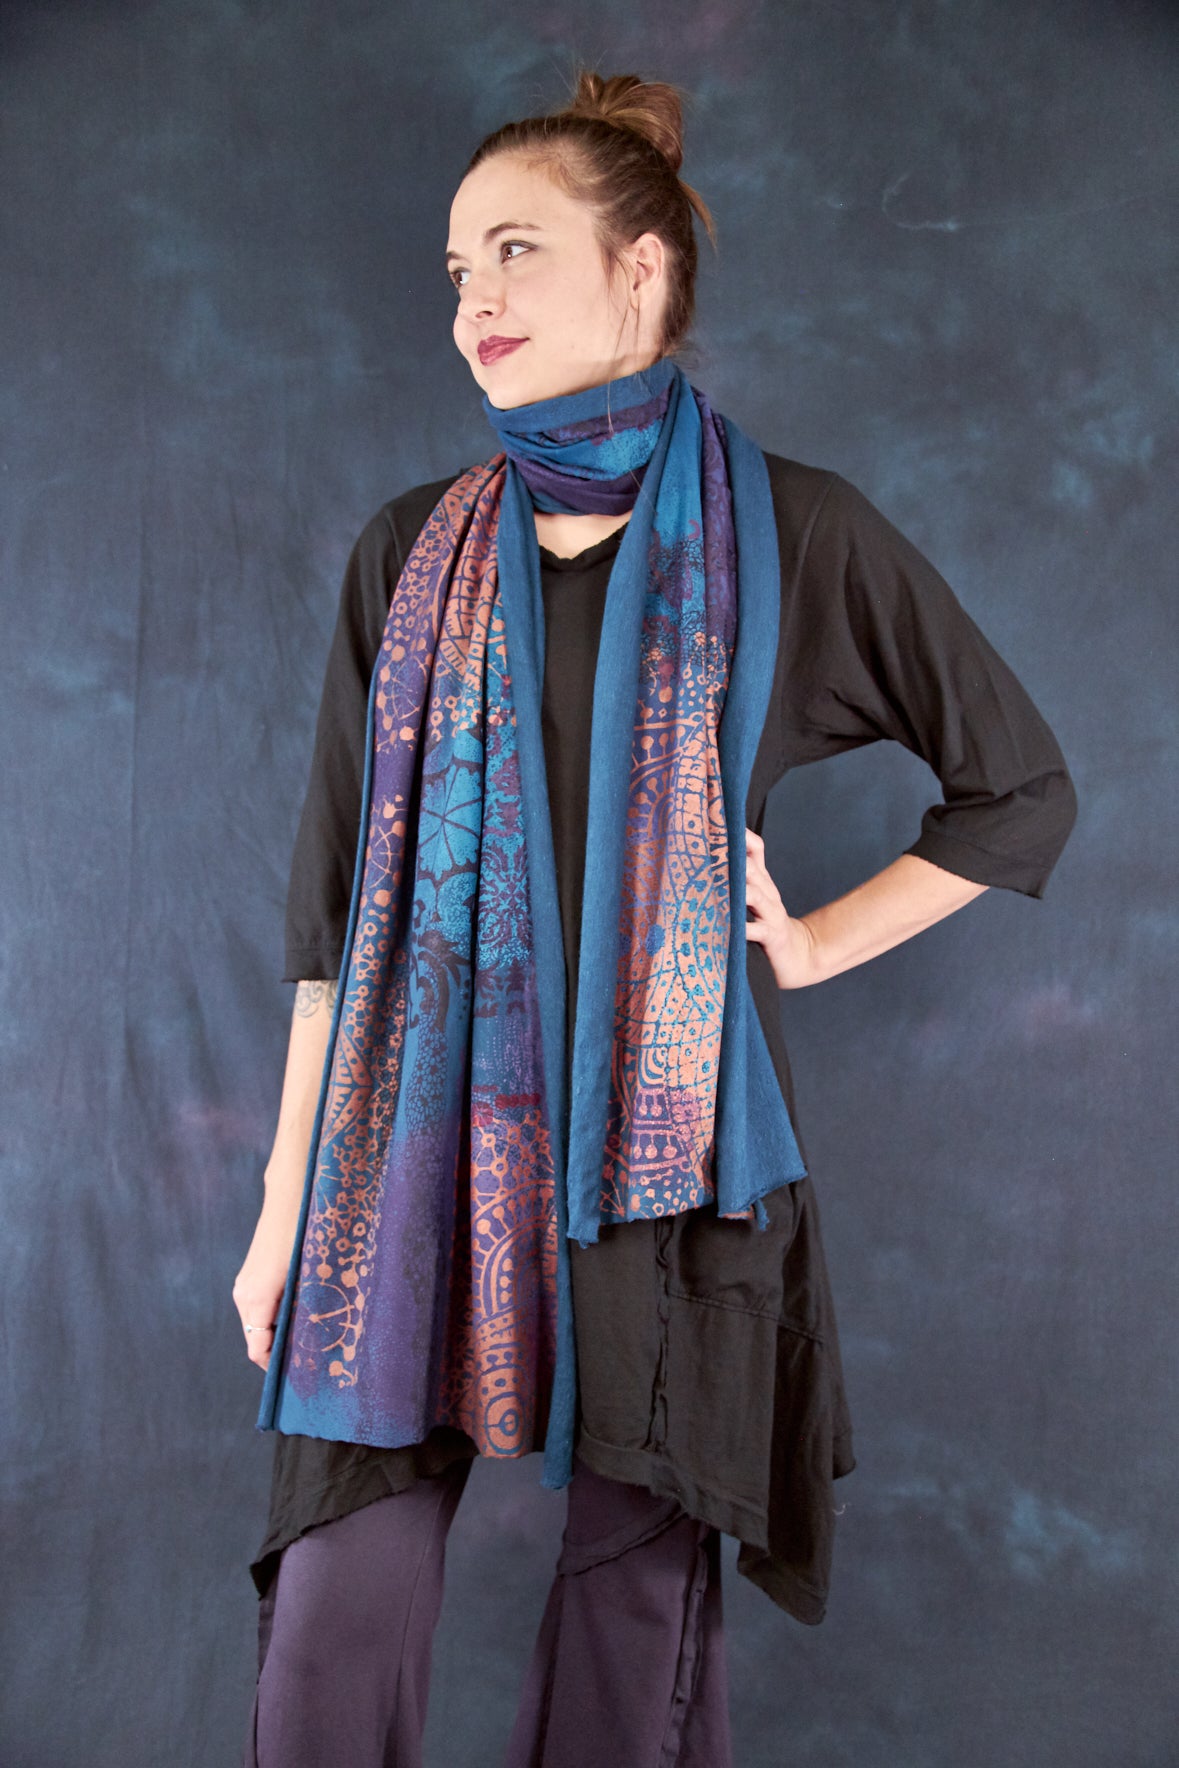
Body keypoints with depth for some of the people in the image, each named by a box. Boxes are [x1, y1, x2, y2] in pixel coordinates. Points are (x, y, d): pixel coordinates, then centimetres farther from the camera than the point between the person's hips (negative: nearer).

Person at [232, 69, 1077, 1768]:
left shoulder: (796, 535, 1)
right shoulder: (411, 552, 8)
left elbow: (1020, 788, 10)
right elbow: (337, 888, 8)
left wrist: (819, 943, 4)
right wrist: (286, 1198, 6)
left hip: (666, 1146, -2)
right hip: (427, 1144, 2)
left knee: (641, 1610, 7)